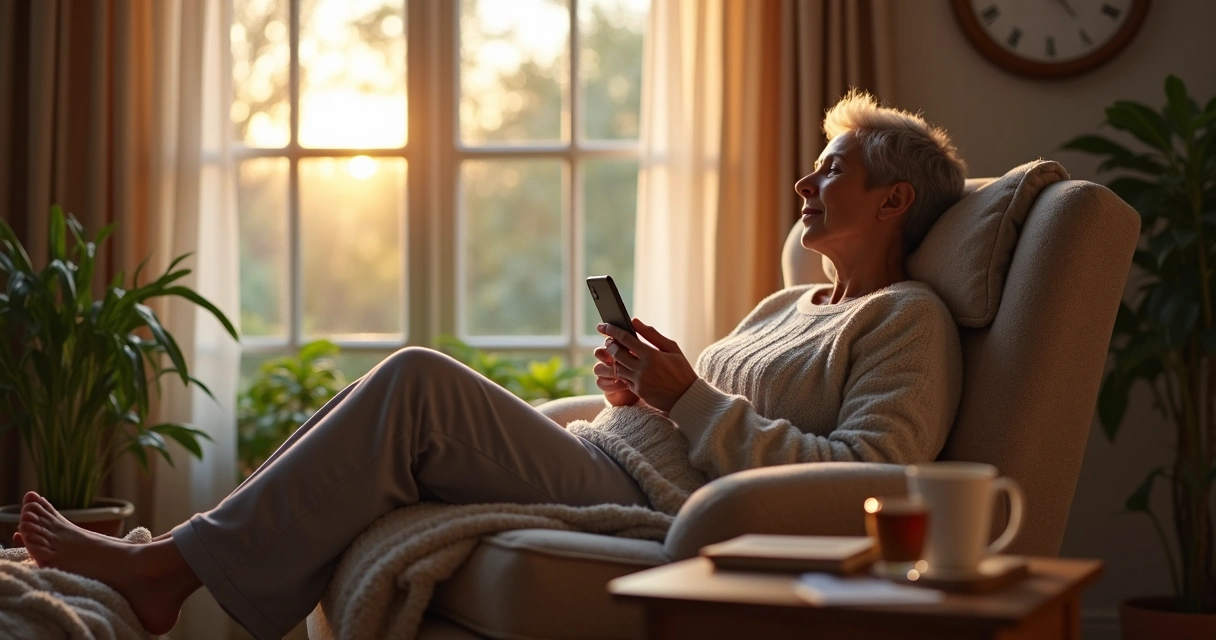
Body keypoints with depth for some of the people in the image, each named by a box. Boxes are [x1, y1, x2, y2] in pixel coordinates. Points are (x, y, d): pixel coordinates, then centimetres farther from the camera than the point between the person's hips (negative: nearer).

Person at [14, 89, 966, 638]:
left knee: (418, 382, -22)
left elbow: (862, 483, -16)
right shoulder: (789, 305, 28)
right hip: (611, 472, 9)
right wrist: (636, 395, 7)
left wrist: (689, 398, -14)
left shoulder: (909, 321, 1)